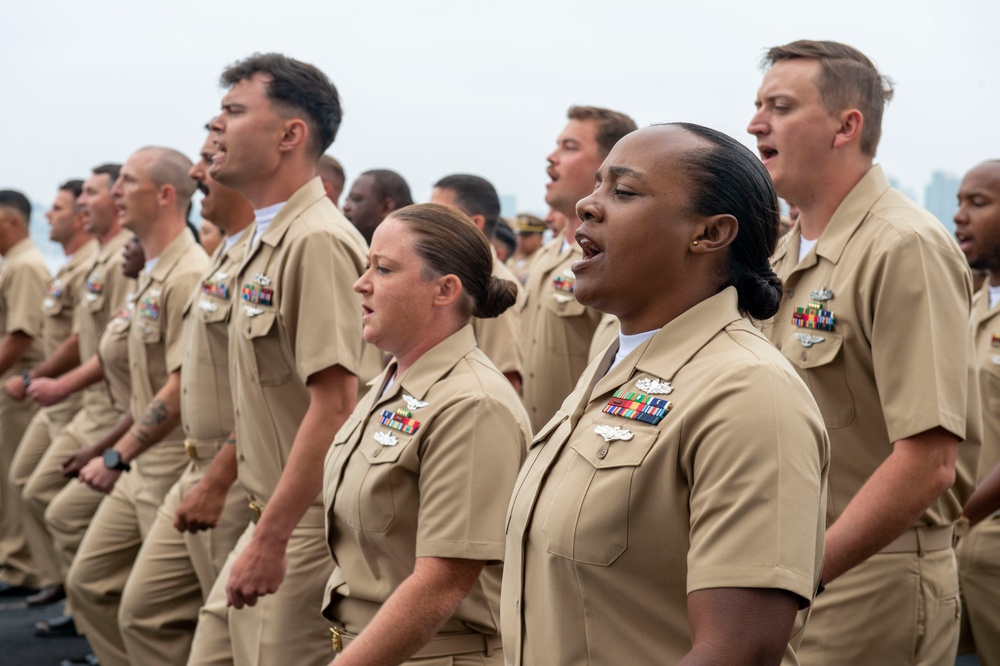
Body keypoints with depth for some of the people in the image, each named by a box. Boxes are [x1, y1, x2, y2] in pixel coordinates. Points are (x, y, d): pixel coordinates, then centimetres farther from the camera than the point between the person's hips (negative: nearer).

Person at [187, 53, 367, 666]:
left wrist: (271, 538, -25)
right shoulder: (269, 239, 13)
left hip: (307, 525, -10)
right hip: (271, 520, 10)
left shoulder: (318, 241, -18)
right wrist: (262, 529, 20)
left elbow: (334, 406, -25)